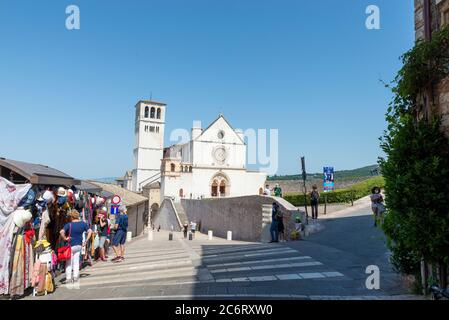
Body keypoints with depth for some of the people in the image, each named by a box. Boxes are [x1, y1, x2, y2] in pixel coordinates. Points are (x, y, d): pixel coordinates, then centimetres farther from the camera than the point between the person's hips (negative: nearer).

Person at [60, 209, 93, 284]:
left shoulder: (69, 225, -12)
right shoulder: (83, 224, -1)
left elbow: (61, 232, -26)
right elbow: (90, 231, -1)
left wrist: (64, 238, -11)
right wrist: (86, 241, 2)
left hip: (71, 245, -3)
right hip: (79, 245, 3)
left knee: (69, 262, 8)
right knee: (76, 261, 14)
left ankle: (68, 278, 10)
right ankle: (75, 277, 12)